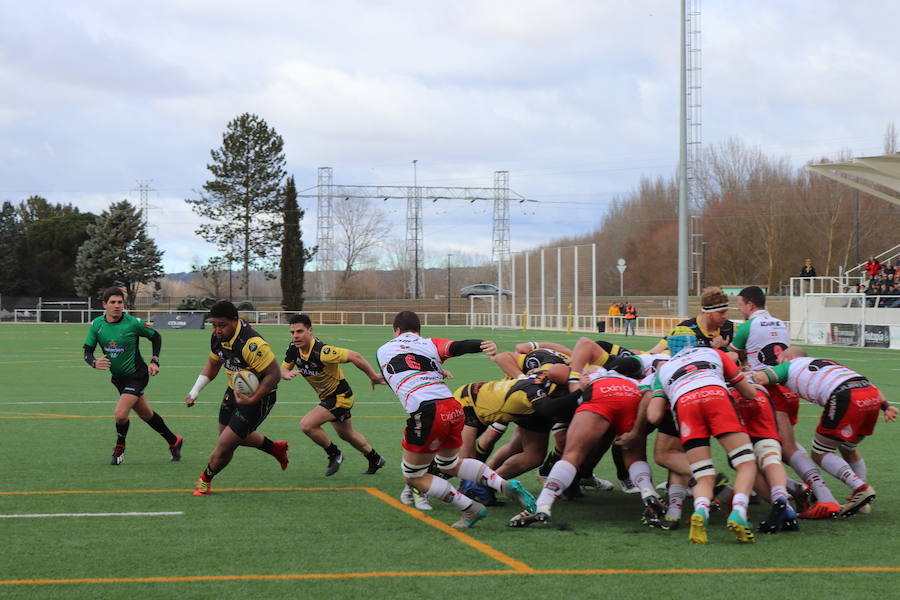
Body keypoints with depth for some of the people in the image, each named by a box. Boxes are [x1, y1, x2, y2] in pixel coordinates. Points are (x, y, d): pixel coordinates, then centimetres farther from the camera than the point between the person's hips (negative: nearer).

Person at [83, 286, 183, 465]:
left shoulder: (133, 323, -17)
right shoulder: (97, 324, -7)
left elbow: (156, 336, -1)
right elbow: (87, 351, -3)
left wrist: (154, 361, -8)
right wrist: (95, 363, -25)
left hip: (137, 375, -5)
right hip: (118, 377, 5)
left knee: (120, 414, -19)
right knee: (146, 414, 16)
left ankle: (119, 447, 10)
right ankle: (174, 441, 36)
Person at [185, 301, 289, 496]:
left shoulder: (251, 344, -34)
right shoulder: (218, 337, -8)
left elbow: (274, 374, -30)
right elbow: (213, 364, 12)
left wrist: (252, 400, -32)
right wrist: (195, 391, 5)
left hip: (258, 397, -9)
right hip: (234, 391, 9)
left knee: (225, 445, -7)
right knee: (237, 435, 27)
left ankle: (205, 480, 20)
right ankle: (276, 448, 51)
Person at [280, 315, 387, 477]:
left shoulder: (322, 352, -34)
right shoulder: (294, 348, -11)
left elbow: (355, 357, -32)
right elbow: (283, 368, 1)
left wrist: (373, 376, -24)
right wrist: (286, 374, -23)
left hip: (340, 396, -9)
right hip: (327, 397, 9)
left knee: (307, 425, -19)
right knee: (346, 434, 26)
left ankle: (334, 454, 3)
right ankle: (375, 459, 48)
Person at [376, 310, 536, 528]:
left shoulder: (382, 351, 20)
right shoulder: (430, 344, 19)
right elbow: (459, 347, -2)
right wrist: (484, 345, -22)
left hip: (426, 413, -4)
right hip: (454, 409, 4)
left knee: (413, 477, 14)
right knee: (449, 465, 28)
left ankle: (470, 508, 2)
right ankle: (506, 485, 11)